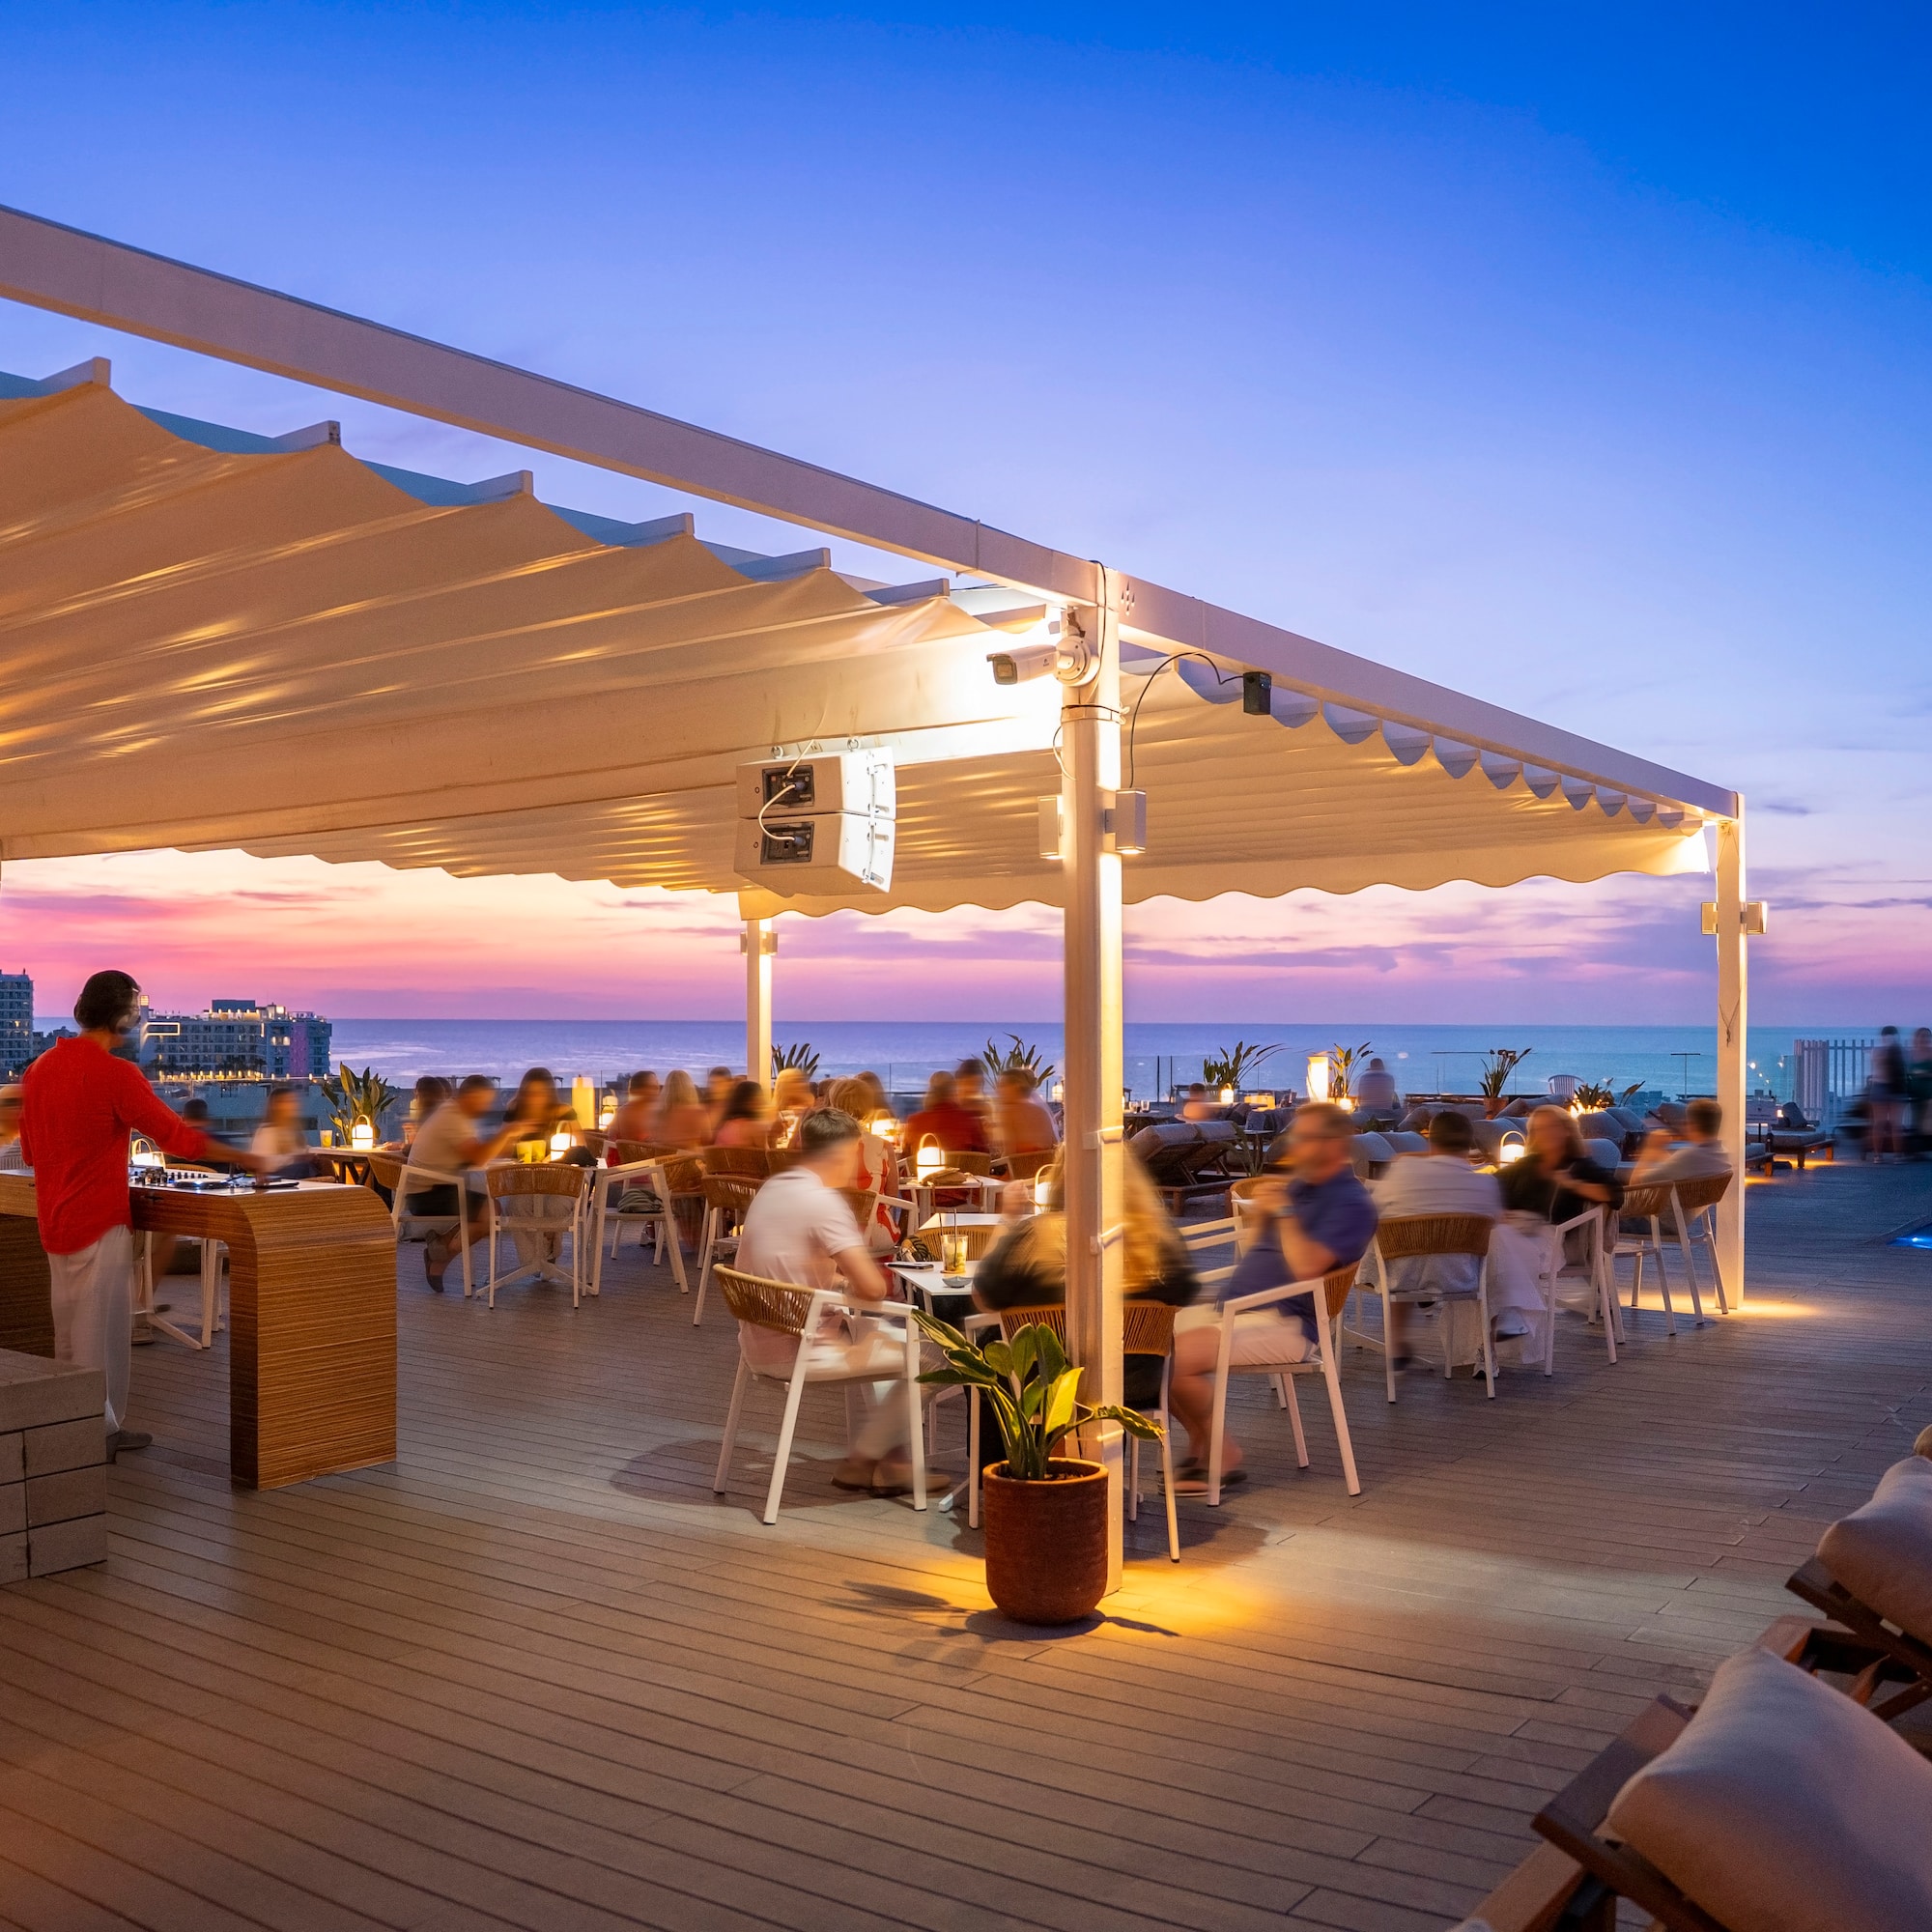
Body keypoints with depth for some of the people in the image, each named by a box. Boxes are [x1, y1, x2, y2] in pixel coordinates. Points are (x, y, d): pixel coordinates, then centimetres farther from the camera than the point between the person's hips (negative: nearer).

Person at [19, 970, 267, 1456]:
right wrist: (240, 1157, -6)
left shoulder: (40, 1068, 7)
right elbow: (175, 1134, -16)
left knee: (70, 1329, 16)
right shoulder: (115, 1073, -17)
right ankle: (100, 1434, 7)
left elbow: (29, 1150, 16)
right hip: (100, 1223, -8)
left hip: (55, 1221, 8)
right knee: (102, 1330, 1)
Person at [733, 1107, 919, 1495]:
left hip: (761, 1342, 9)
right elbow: (873, 1288, -24)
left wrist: (841, 1277, 9)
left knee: (881, 1333, 27)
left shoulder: (771, 1189, 7)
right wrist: (856, 1288, -1)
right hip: (798, 1350, -9)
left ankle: (889, 1459, 26)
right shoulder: (822, 1200, -21)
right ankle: (860, 1464, 10)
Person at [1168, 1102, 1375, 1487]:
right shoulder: (1298, 1186, 17)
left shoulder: (1351, 1203, -10)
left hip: (1284, 1323, -9)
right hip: (1236, 1309, 10)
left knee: (1176, 1358, -25)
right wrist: (1262, 1213, 7)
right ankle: (1200, 1445, 11)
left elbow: (1306, 1266, -24)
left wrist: (1284, 1213, -14)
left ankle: (1224, 1455, -4)